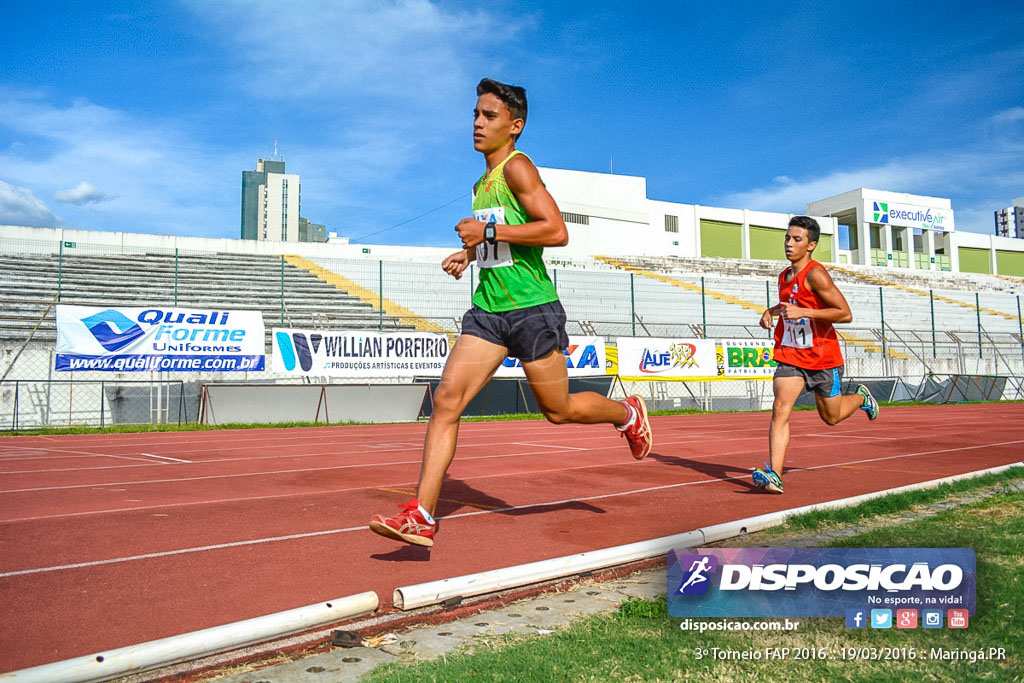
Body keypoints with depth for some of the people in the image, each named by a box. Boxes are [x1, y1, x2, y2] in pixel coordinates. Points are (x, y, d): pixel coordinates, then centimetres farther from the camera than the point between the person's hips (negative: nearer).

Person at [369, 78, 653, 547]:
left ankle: (627, 413, 38)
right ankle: (422, 517, -6)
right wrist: (469, 253, 13)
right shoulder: (481, 184, 16)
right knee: (447, 398, -7)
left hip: (532, 309, -7)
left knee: (558, 409, 7)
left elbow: (557, 231, -22)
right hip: (488, 310, 7)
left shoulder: (517, 167, -10)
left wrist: (489, 231, -22)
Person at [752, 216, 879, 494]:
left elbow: (845, 314, -21)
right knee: (780, 408, -16)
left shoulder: (816, 274, -17)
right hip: (790, 356, 5)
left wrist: (803, 312, -29)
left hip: (822, 357, -5)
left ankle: (861, 398, 47)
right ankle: (774, 475, -22)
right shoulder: (784, 276, 7)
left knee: (831, 416, 14)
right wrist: (772, 311, 9)